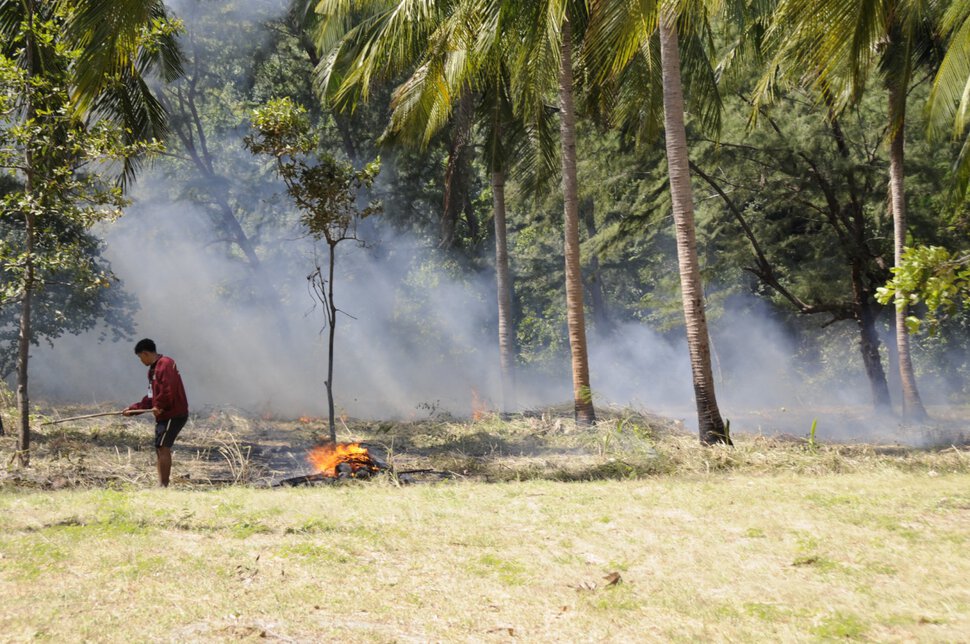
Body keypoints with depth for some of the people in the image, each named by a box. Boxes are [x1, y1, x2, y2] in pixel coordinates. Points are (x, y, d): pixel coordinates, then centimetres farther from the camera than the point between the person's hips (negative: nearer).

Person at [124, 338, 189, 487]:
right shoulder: (154, 369, 20)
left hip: (174, 414, -10)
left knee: (163, 447, -12)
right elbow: (151, 397, 23)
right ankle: (161, 485, 11)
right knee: (160, 449, 9)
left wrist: (159, 406, -16)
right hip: (164, 415, 10)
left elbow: (169, 390, -26)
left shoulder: (165, 364, -13)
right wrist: (133, 408, 17)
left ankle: (164, 485, -12)